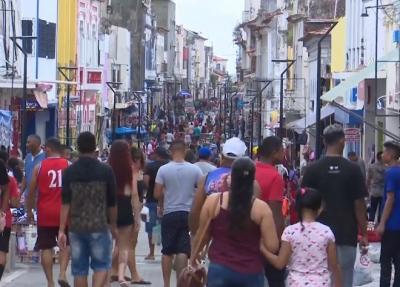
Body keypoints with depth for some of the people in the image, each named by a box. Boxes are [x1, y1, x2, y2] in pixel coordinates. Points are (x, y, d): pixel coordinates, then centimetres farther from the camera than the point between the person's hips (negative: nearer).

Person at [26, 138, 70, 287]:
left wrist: (29, 210, 14)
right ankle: (62, 273, -3)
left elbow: (32, 191, 3)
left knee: (46, 248, 6)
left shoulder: (40, 166, 0)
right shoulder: (69, 166, 2)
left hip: (45, 213, -1)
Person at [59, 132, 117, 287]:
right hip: (99, 226, -2)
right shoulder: (106, 171, -3)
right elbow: (112, 203, 3)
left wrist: (62, 230, -3)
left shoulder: (69, 172, 1)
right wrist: (113, 225, 16)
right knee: (102, 265, 7)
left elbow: (65, 203, -4)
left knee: (79, 269, 9)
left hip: (76, 227, 2)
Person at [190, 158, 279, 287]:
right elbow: (272, 246, -8)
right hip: (251, 273, 0)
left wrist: (193, 256, 29)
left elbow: (202, 235, 11)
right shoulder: (261, 208, -6)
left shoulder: (213, 201, -3)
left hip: (219, 269, 0)